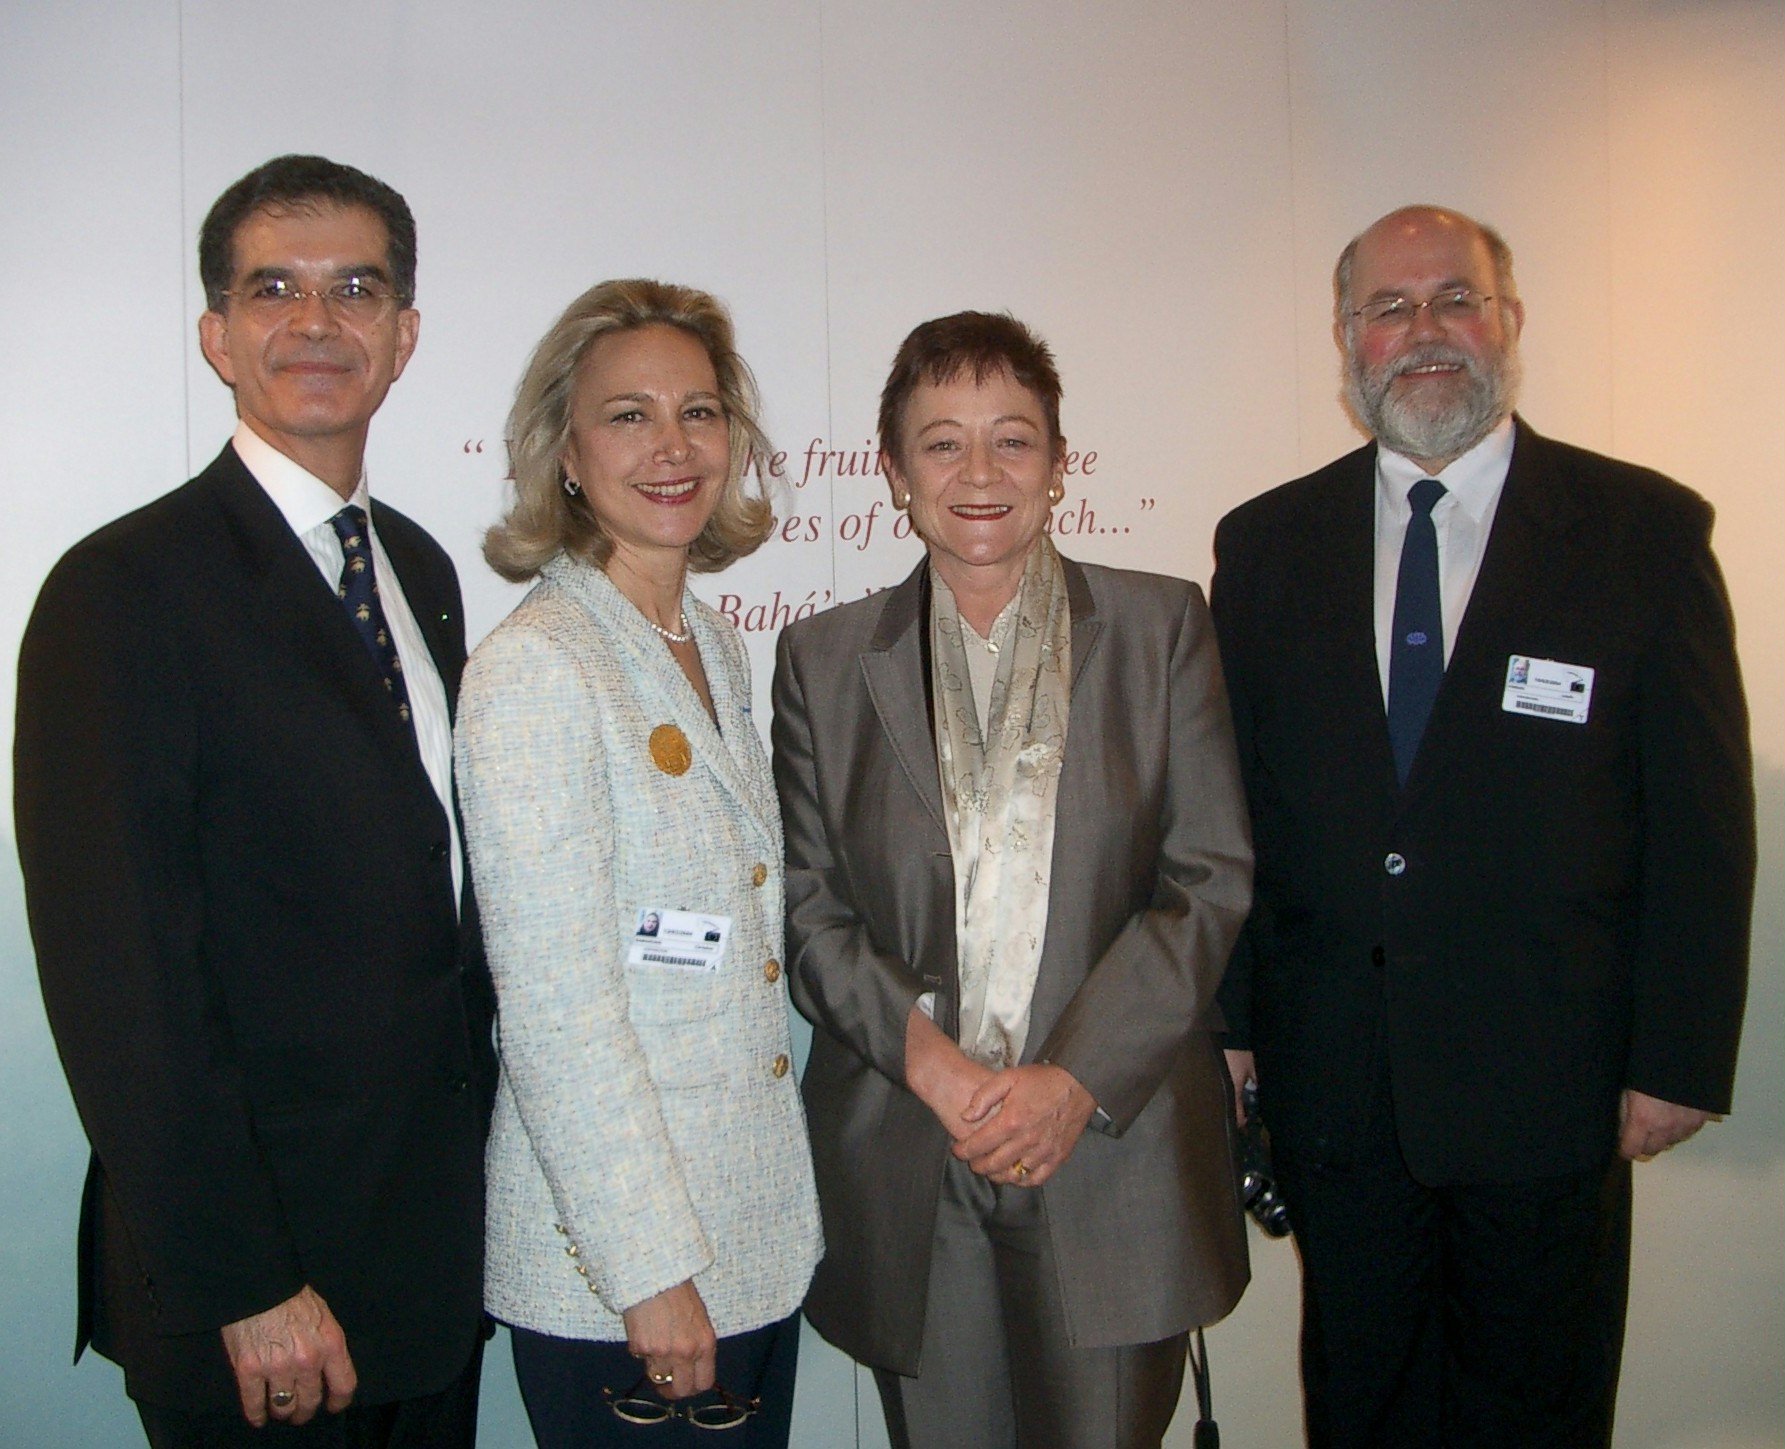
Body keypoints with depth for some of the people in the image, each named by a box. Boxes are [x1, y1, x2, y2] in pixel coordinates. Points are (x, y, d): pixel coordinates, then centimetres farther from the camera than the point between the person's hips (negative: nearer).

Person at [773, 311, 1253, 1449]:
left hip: (1115, 1154, -1)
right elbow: (809, 908, 3)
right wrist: (933, 1063, -12)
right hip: (906, 1175, 1)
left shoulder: (1162, 626, 3)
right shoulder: (826, 658, 7)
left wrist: (1077, 1079, -12)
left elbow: (1212, 877, -2)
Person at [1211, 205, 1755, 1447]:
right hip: (1333, 1076, 2)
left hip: (1550, 1080, -2)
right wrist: (1225, 1017, 2)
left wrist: (1681, 1059, -7)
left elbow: (1702, 820, -4)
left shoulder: (1646, 530, -3)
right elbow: (1226, 805, 5)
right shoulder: (1267, 543, 4)